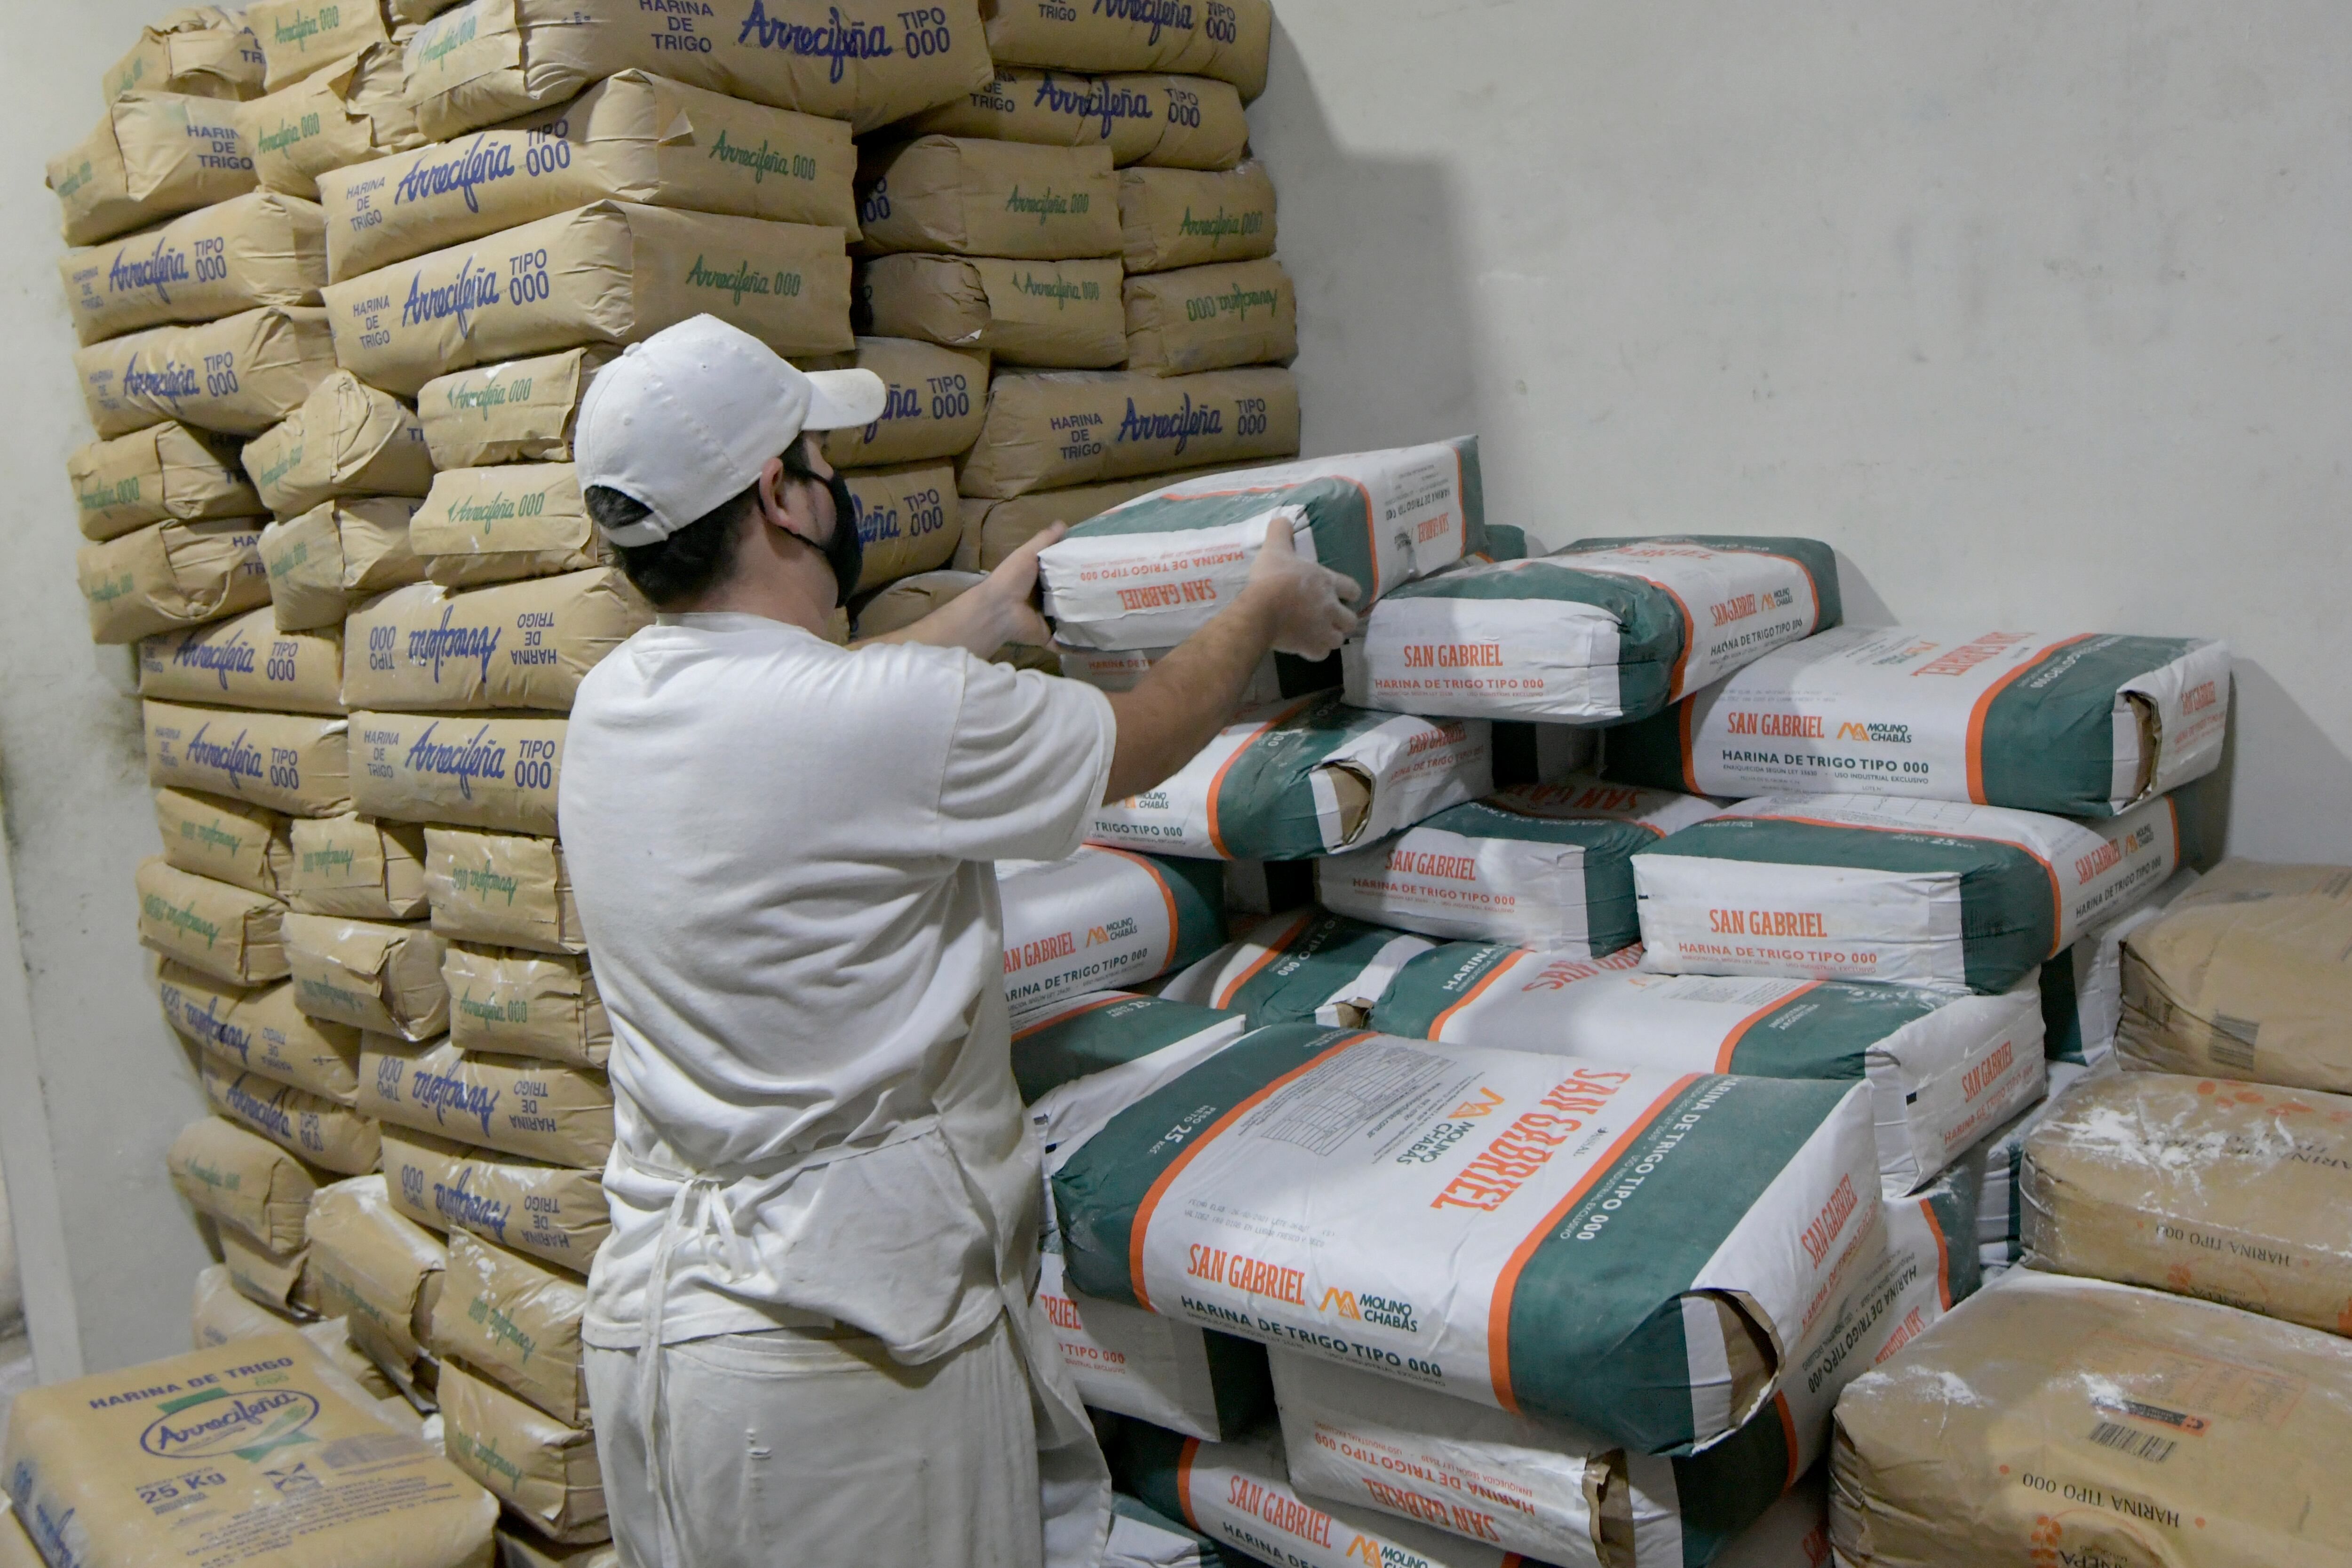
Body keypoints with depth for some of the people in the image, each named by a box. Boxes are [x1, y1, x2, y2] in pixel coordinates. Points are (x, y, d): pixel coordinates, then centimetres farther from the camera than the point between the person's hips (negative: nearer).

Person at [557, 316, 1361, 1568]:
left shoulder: (612, 701, 2)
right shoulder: (896, 718, -21)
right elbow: (1135, 746, -4)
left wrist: (996, 611, 35)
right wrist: (1265, 613, 15)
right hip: (837, 1348, -8)